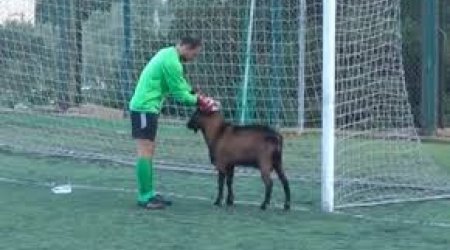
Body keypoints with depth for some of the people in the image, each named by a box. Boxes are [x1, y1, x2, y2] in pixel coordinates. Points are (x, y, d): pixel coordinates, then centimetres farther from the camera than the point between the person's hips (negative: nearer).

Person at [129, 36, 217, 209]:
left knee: (149, 151, 11)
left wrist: (197, 95, 8)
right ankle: (145, 197, -11)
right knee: (145, 151, -10)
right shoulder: (172, 63, -19)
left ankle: (148, 193, 14)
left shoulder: (168, 54, 12)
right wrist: (198, 101, 1)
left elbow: (180, 84, 20)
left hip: (145, 107, 10)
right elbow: (179, 94, -14)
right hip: (145, 108, -10)